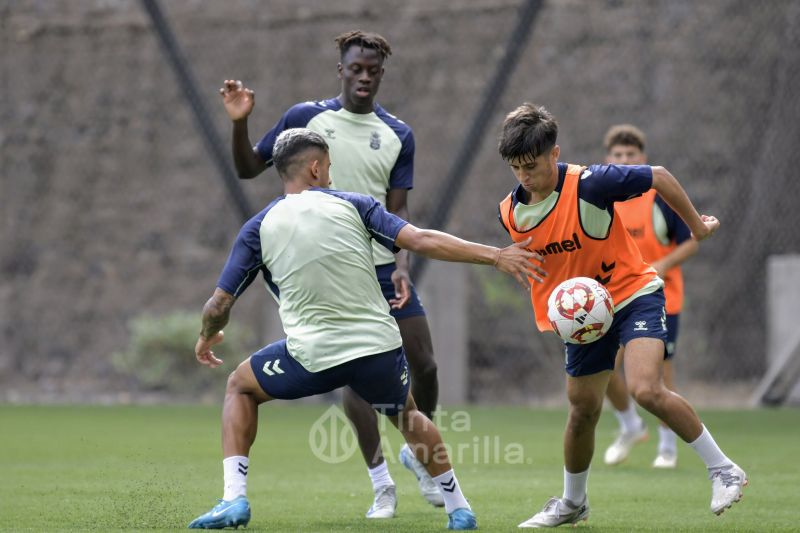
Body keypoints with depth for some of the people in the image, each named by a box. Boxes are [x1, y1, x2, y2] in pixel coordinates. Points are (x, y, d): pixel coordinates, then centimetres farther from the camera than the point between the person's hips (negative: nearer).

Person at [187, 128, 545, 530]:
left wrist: (207, 338, 29)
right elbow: (421, 241, -6)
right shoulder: (352, 205, 4)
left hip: (312, 356, -1)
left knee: (240, 387, 26)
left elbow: (219, 305, 6)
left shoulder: (258, 228, 5)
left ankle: (234, 499, 9)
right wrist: (496, 256, -3)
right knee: (407, 415, 33)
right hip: (379, 347, 1)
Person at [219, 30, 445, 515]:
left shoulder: (398, 135, 4)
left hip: (384, 268, 3)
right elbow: (248, 168, 4)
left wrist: (403, 266, -12)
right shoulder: (306, 118, -1)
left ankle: (418, 452, 27)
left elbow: (398, 210, 2)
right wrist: (240, 124, -14)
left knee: (424, 365, 1)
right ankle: (380, 482, 3)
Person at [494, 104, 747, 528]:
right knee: (582, 410, 11)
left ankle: (723, 470, -10)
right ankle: (572, 504, 34)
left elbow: (659, 177, -13)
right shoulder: (510, 213, -6)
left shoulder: (590, 184, -24)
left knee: (646, 389, -25)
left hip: (633, 295, -5)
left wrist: (697, 227, -2)